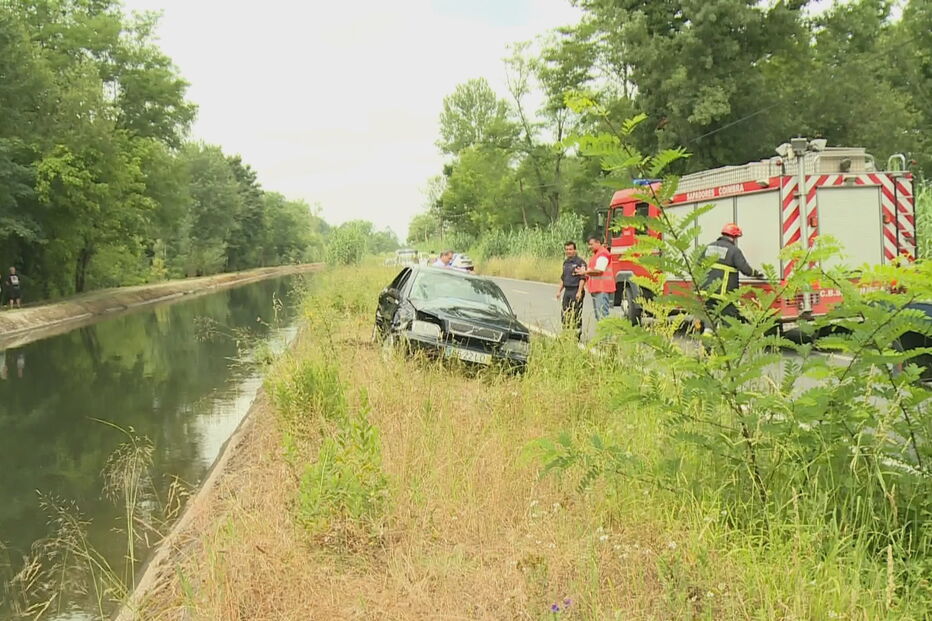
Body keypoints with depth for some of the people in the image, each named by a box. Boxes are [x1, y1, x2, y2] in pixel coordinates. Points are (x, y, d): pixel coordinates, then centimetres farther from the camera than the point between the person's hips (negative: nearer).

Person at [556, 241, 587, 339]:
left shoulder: (580, 262, -9)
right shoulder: (565, 262, 16)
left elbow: (583, 278, -14)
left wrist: (579, 292, -21)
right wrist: (559, 290, 21)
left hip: (576, 291, -8)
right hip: (567, 291, 8)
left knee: (576, 315, -4)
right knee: (564, 314, 8)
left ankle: (577, 335, 1)